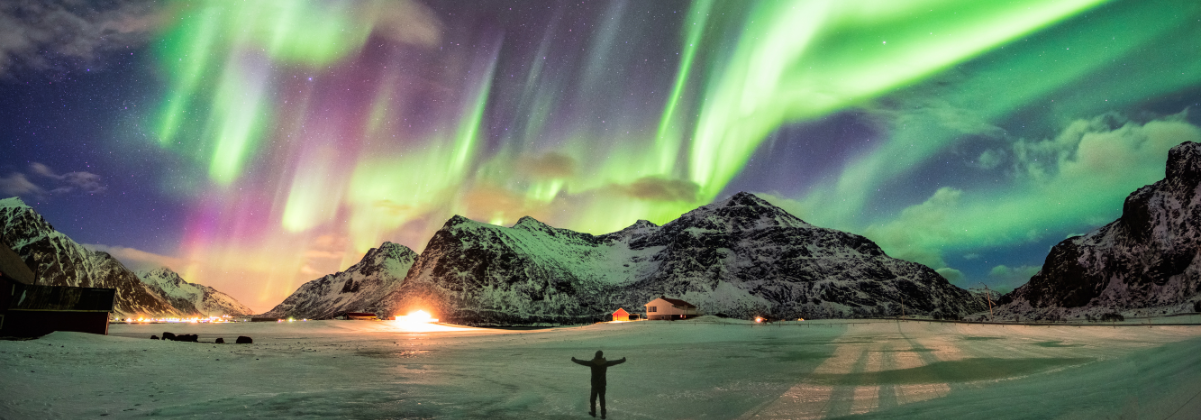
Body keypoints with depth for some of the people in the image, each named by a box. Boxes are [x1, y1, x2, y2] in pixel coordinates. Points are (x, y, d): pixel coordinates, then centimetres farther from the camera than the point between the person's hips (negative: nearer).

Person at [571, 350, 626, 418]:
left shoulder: (592, 363, -12)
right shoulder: (605, 363, -6)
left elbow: (582, 362, -3)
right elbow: (615, 362, 7)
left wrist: (574, 360, 13)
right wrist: (622, 360, 24)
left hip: (594, 384, -1)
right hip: (602, 384, 2)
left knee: (593, 399, 16)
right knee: (602, 400, 7)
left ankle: (593, 413, 26)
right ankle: (603, 414, 5)